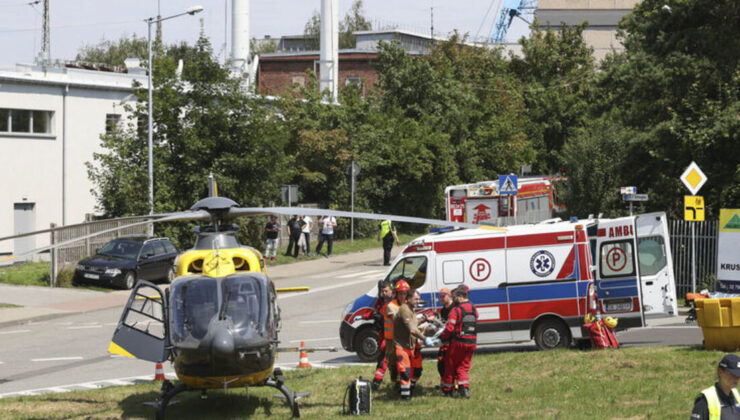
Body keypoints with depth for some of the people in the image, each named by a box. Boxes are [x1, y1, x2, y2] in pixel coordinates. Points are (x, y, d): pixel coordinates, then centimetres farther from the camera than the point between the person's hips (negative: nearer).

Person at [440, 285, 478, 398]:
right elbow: (474, 326, 13)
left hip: (458, 342, -6)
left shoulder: (456, 310, -13)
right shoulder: (474, 310, 8)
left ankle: (447, 390, 19)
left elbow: (449, 328, -16)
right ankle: (465, 388, -4)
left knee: (450, 366, 10)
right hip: (471, 343, 6)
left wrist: (442, 337, -1)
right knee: (463, 367, 14)